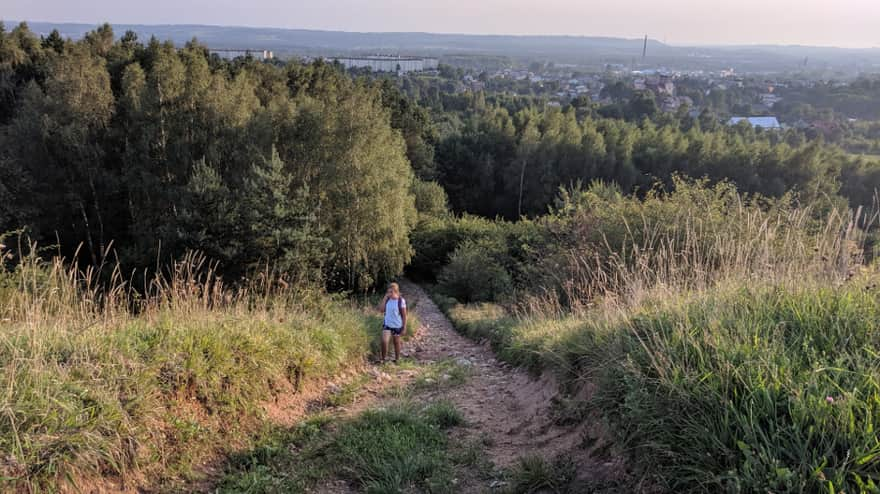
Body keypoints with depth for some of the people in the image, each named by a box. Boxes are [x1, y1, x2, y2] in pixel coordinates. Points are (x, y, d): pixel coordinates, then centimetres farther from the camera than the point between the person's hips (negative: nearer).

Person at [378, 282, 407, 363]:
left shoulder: (401, 301, -15)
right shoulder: (387, 299, -2)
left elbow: (404, 315, -10)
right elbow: (381, 309, -10)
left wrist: (404, 327, -10)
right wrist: (385, 298, -13)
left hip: (397, 326, -3)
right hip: (387, 324, 3)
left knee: (396, 343, 13)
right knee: (384, 341, -11)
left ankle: (396, 360, 29)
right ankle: (383, 359, 6)